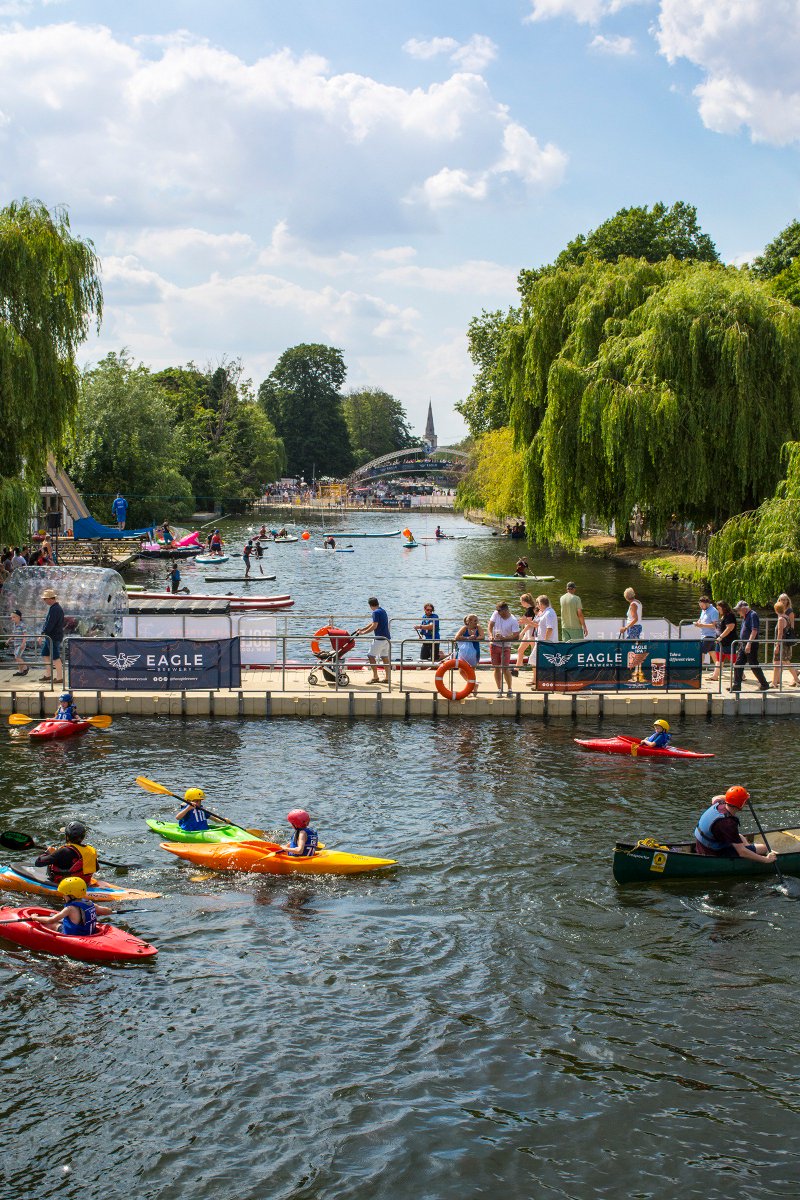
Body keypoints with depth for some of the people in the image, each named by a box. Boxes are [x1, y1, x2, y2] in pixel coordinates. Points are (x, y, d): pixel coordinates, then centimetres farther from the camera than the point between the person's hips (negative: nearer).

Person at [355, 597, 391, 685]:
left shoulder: (376, 612, -13)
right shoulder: (383, 611, 17)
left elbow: (374, 626, -19)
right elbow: (373, 623, 23)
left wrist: (363, 632, -11)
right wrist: (361, 629, 24)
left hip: (379, 638, -9)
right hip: (387, 638, 9)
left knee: (371, 656, -4)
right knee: (385, 658, 10)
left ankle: (375, 677, -7)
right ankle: (387, 678, 10)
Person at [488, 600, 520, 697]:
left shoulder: (513, 621, -13)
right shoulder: (496, 614, -1)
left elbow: (516, 636, -16)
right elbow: (490, 624, 3)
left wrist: (503, 638, -26)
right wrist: (491, 635, -15)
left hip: (505, 646, -4)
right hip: (494, 644, 4)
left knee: (505, 668, -8)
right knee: (497, 668, 6)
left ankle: (509, 689, 5)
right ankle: (499, 689, 13)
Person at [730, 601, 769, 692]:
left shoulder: (753, 615, -13)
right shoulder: (746, 617, 17)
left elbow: (754, 631, -21)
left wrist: (749, 644, -27)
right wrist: (741, 647, 23)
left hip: (751, 645, -10)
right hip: (744, 644, 10)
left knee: (754, 665, -3)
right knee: (738, 664, 6)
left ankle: (764, 685, 8)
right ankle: (736, 686, 8)